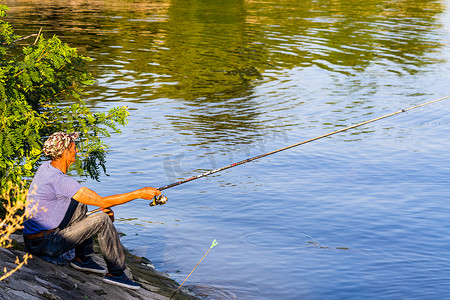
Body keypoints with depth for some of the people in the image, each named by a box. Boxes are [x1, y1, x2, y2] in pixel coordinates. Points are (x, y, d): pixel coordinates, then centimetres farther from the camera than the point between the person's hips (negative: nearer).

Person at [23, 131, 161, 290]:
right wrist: (139, 193, -16)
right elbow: (102, 202, -24)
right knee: (102, 220, -13)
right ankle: (116, 273, -2)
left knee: (80, 203, 19)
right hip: (44, 245, -9)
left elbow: (74, 192, 21)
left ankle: (82, 258, 20)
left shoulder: (45, 167, 5)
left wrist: (104, 205, 11)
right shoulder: (59, 180, -24)